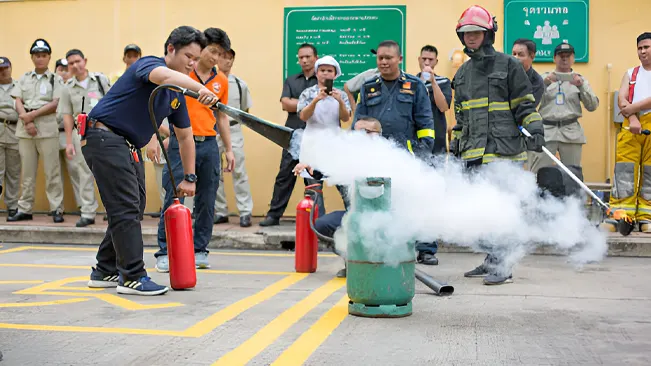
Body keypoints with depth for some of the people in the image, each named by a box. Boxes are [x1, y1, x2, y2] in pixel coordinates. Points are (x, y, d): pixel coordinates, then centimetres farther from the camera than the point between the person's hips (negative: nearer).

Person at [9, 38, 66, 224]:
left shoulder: (56, 79, 6)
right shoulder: (24, 78, 16)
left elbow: (55, 104, -6)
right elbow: (18, 102, 7)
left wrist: (31, 115, -11)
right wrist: (26, 121, -9)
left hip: (47, 126, -3)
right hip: (24, 127, 4)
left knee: (52, 171, -5)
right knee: (27, 171, 7)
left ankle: (57, 210, -3)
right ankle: (25, 209, 12)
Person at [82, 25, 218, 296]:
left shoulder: (177, 94, 12)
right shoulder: (149, 64, -13)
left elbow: (185, 136, 17)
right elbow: (164, 76, -40)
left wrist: (189, 177, 14)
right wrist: (201, 89, -55)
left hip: (129, 146, 10)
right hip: (105, 137, -10)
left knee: (131, 210, 11)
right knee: (126, 209, -11)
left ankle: (105, 272, 22)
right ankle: (133, 277, -5)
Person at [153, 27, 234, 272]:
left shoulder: (221, 81, 11)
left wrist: (229, 150, 15)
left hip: (209, 144, 4)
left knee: (207, 201, 6)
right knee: (174, 198, -5)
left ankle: (200, 250, 17)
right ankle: (165, 252, 3)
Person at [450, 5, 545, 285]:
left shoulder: (508, 65, 2)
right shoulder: (463, 73, 20)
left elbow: (526, 104, 0)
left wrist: (535, 131, -9)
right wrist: (457, 143, 22)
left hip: (505, 149, -7)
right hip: (474, 153, 7)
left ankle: (502, 267, -5)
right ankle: (493, 260, 20)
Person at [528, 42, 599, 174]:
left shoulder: (580, 79, 13)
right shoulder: (544, 78, 12)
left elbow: (593, 106, 5)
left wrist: (581, 86, -7)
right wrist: (544, 84, -11)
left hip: (571, 132, 1)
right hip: (546, 130, -1)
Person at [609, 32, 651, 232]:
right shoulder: (630, 73, 19)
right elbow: (622, 100, 5)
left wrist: (631, 108, -10)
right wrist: (632, 119, -11)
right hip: (631, 127, 2)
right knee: (624, 171, -4)